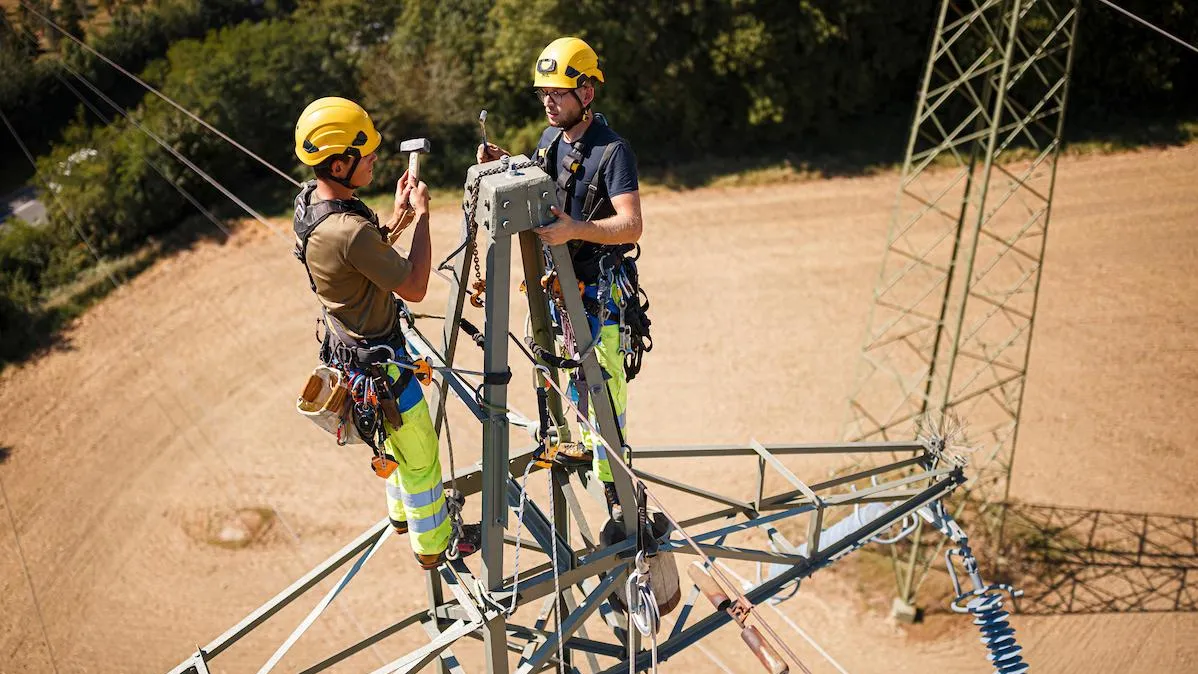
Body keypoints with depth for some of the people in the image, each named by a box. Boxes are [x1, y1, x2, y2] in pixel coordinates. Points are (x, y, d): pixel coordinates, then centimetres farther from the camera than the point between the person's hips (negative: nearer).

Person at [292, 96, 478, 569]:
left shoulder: (309, 200, -4)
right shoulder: (350, 230, -35)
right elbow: (414, 287, -25)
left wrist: (398, 213, 0)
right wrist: (421, 215, -19)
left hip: (348, 348, 10)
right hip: (378, 363, -10)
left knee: (397, 434, 30)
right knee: (420, 455, 11)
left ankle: (403, 512, 52)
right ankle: (433, 544, 29)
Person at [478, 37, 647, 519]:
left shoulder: (613, 151, -18)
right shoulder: (549, 140, 6)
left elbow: (631, 226, -26)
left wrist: (575, 229, -41)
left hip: (601, 289, -7)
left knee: (604, 384, -4)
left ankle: (614, 482, 6)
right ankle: (589, 442, 39)